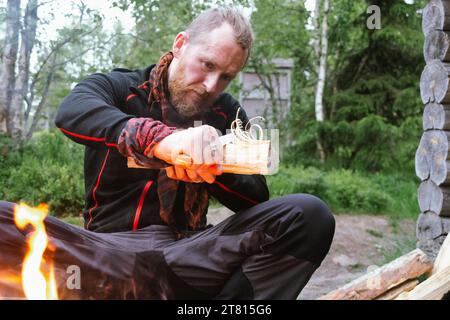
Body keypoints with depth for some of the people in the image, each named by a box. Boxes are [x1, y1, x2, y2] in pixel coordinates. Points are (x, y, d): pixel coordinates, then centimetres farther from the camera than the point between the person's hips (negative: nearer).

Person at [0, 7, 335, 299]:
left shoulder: (228, 114, 11)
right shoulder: (116, 87, 5)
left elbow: (257, 197, 5)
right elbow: (72, 112, -20)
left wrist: (208, 166, -16)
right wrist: (162, 140, -37)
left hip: (188, 251, 2)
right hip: (109, 249, -1)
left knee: (309, 215, -21)